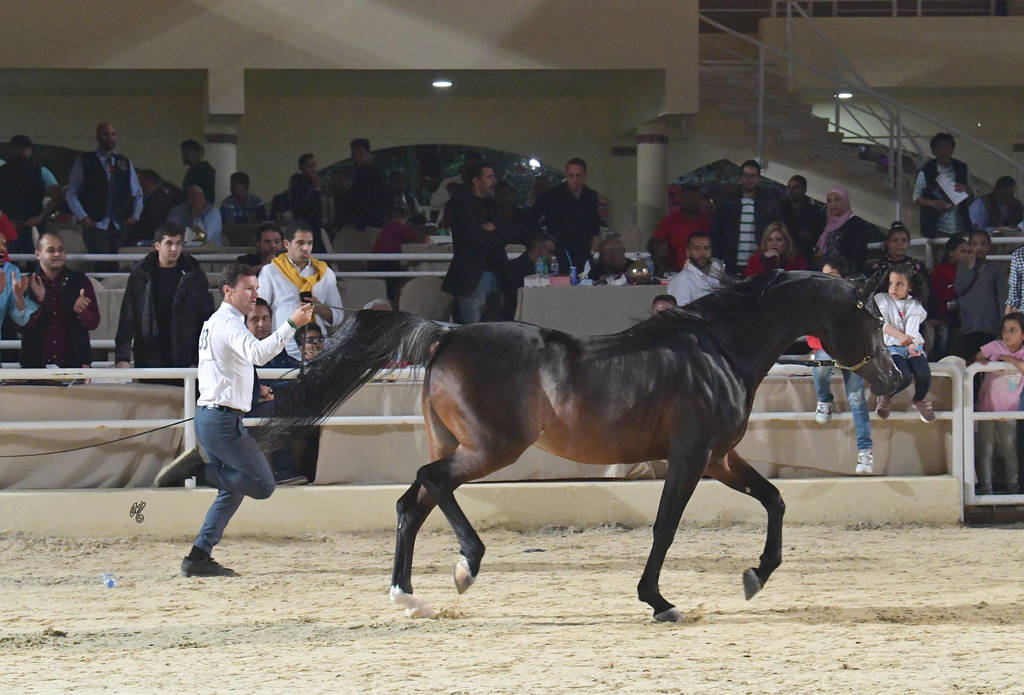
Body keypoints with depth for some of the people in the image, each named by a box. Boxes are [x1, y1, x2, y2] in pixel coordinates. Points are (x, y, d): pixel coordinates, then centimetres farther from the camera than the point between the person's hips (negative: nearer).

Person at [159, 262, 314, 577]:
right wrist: (291, 326, -38)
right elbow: (257, 353, -32)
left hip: (207, 414, 10)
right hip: (223, 418, -10)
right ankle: (197, 468, -14)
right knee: (262, 485, -9)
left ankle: (199, 557, 9)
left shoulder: (214, 323, 19)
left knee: (233, 488, 14)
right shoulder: (230, 323, -13)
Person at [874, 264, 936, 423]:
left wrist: (912, 345, -27)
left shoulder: (914, 305, 9)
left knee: (924, 374, -24)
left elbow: (912, 330, -5)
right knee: (904, 376, -30)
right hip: (892, 346, -2)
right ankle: (886, 395, 3)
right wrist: (901, 336, -24)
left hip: (912, 346, 2)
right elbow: (883, 324, -6)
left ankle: (919, 399, 10)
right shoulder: (882, 300, 7)